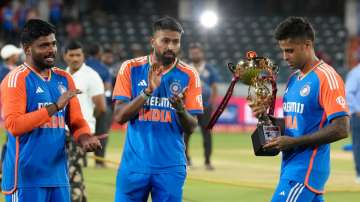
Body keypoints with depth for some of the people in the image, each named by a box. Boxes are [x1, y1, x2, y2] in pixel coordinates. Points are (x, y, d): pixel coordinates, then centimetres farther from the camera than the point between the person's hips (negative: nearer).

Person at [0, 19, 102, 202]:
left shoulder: (63, 79, 14)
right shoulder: (17, 79, -7)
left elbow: (76, 122, 16)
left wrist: (84, 138, -7)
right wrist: (55, 107, -20)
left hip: (58, 177, 7)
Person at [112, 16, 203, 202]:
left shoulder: (188, 75, 1)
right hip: (134, 164, 0)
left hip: (171, 166, 0)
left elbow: (190, 128, -1)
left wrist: (180, 108, -22)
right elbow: (119, 116, -6)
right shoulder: (131, 68, 0)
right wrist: (148, 91, -18)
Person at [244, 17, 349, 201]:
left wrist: (294, 142, -19)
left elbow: (341, 129, -19)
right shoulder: (294, 78, 16)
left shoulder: (326, 77, -13)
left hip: (307, 167, -9)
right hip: (290, 165, 9)